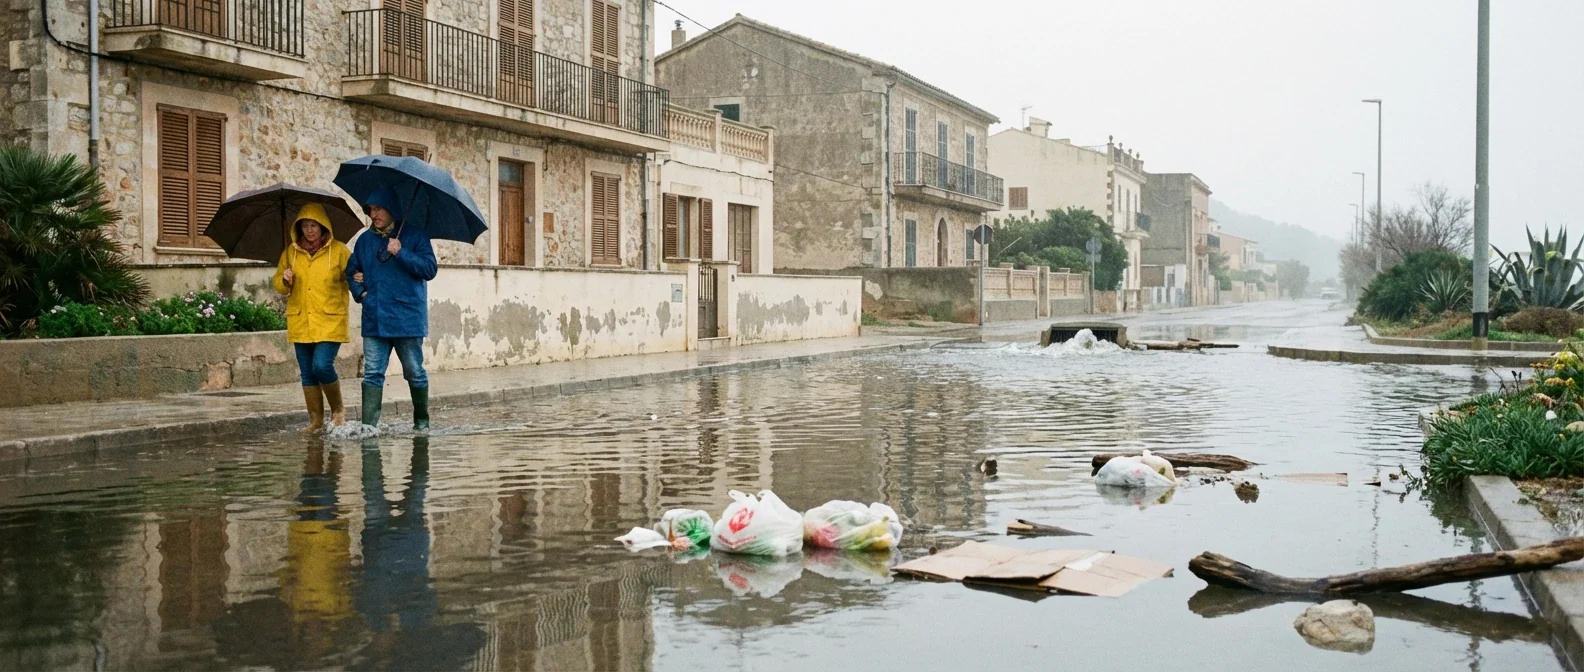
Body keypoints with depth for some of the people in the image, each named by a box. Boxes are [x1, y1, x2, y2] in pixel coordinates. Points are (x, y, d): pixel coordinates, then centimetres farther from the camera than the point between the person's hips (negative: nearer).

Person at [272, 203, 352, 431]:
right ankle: (316, 420, 17)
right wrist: (285, 281, -7)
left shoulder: (339, 250, 0)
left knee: (322, 366, -18)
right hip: (300, 323, 4)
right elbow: (278, 283, 15)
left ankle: (338, 410, 5)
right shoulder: (291, 252, 10)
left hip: (330, 322, -4)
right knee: (307, 374, 7)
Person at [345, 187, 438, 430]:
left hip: (407, 319, -4)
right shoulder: (365, 240, 13)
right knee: (372, 373, -2)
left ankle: (421, 420, 22)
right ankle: (368, 425, -5)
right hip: (374, 320, 4)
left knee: (414, 372, 6)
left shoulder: (415, 234, 0)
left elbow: (430, 269, -9)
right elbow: (351, 272, 26)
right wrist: (360, 292, 8)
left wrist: (401, 253, -18)